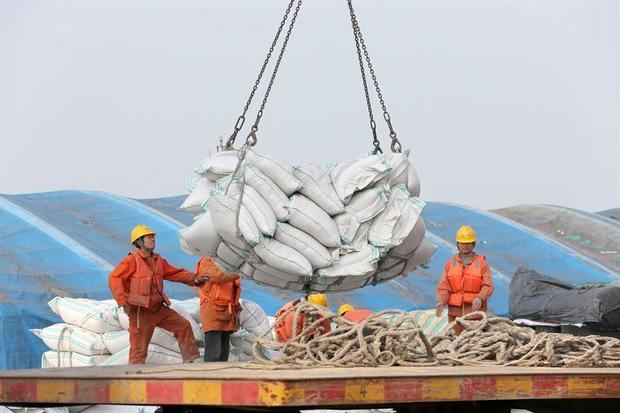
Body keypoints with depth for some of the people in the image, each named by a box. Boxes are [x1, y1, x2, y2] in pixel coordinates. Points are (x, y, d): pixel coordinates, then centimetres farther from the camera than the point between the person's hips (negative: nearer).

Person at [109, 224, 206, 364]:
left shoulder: (158, 261, 12)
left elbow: (175, 273, 17)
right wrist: (123, 301, -20)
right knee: (139, 349, -4)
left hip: (159, 309, 7)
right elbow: (115, 278, -15)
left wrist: (193, 279, 3)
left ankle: (189, 359, 15)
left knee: (183, 325, 7)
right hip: (140, 311, -7)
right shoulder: (132, 260, -10)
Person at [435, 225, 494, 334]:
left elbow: (488, 285, -2)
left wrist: (480, 298, -22)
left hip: (475, 310, -2)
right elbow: (443, 285, 7)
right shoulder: (451, 262, 14)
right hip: (455, 310, 2)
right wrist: (441, 301, -11)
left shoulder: (481, 262, 7)